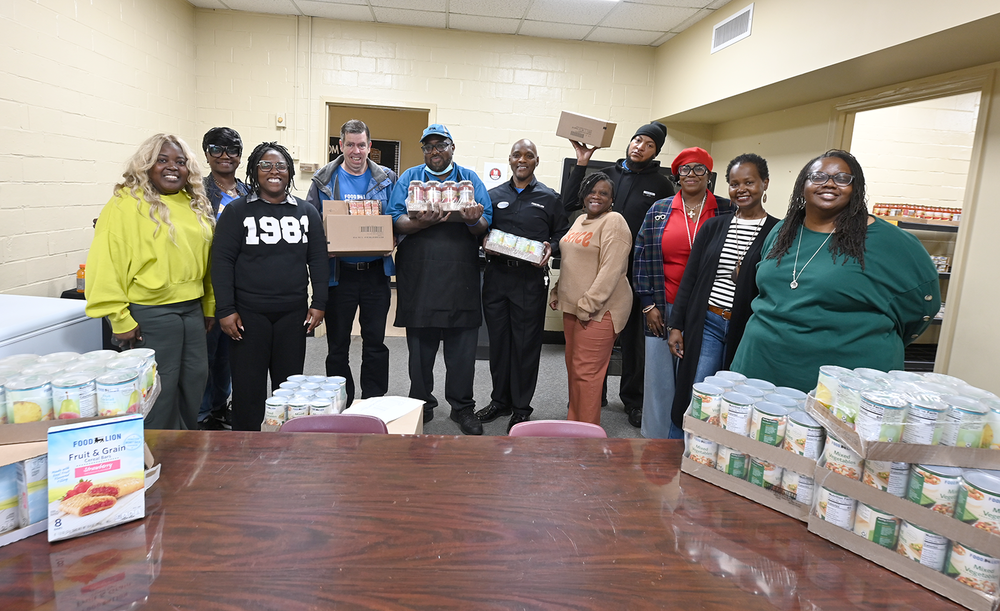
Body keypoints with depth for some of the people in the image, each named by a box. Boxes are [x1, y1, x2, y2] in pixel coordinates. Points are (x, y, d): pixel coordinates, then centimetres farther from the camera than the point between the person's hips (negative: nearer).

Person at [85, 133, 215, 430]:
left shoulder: (196, 206, 10)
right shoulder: (127, 204, -10)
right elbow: (106, 264, -13)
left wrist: (210, 306, 14)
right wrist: (120, 320, -15)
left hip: (193, 309, 7)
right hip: (151, 313, -6)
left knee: (195, 382, 15)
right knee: (159, 391, 2)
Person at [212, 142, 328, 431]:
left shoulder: (307, 212, 10)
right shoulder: (237, 211, 2)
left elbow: (318, 260, 8)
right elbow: (222, 261, -2)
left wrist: (319, 304, 1)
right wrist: (225, 310, -9)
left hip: (293, 314, 2)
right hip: (248, 314, -2)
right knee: (248, 385, 4)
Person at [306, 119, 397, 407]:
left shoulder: (386, 179, 6)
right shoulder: (324, 180, 4)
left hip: (376, 272, 1)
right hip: (339, 273, 0)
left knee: (375, 341, 6)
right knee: (337, 344, 8)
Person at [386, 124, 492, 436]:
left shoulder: (470, 179, 12)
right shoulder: (409, 178, 11)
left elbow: (485, 226, 5)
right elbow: (395, 222, -1)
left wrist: (474, 221, -18)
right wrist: (422, 222, -20)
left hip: (462, 278, 0)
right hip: (419, 278, 0)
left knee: (463, 348, 3)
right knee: (421, 346, 8)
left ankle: (462, 407, 17)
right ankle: (422, 404, 23)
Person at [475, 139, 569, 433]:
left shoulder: (549, 198, 6)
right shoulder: (494, 195, 11)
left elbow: (562, 232, 9)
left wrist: (550, 246, -10)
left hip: (531, 279, -3)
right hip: (496, 275, 3)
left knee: (526, 343, 2)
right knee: (498, 340, 10)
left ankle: (521, 407, 16)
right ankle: (500, 400, 25)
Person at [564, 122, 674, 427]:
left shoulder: (661, 185, 2)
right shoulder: (607, 174, 6)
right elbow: (570, 203, 1)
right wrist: (581, 163, -3)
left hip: (636, 271, -1)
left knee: (633, 336, 8)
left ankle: (633, 399, 23)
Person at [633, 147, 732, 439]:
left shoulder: (727, 211, 3)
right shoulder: (659, 211, 6)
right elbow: (642, 258, 5)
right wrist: (648, 305, 0)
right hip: (663, 310, 1)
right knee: (660, 377, 7)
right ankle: (655, 436, 24)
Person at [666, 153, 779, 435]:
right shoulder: (713, 226, 9)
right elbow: (689, 277, 9)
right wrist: (676, 325, 6)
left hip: (746, 330, -2)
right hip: (706, 324, 2)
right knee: (690, 399, 4)